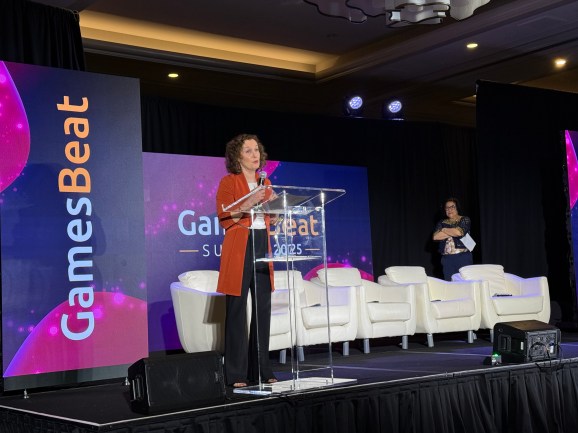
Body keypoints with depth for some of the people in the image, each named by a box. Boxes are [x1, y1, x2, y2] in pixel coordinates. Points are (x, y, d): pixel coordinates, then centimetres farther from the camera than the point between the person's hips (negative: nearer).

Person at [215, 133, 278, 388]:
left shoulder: (265, 182, 16)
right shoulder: (228, 182, -2)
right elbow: (224, 220, -9)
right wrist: (247, 205, -21)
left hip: (262, 246, 6)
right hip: (238, 248, -6)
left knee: (263, 309, 5)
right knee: (237, 309, -6)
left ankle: (261, 370, 13)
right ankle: (236, 374, -1)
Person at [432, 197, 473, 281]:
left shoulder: (465, 220, 4)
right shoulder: (441, 223, 14)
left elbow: (459, 232, -15)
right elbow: (435, 236, -3)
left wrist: (444, 230, 1)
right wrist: (452, 232, -7)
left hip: (463, 257, -3)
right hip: (447, 258, 3)